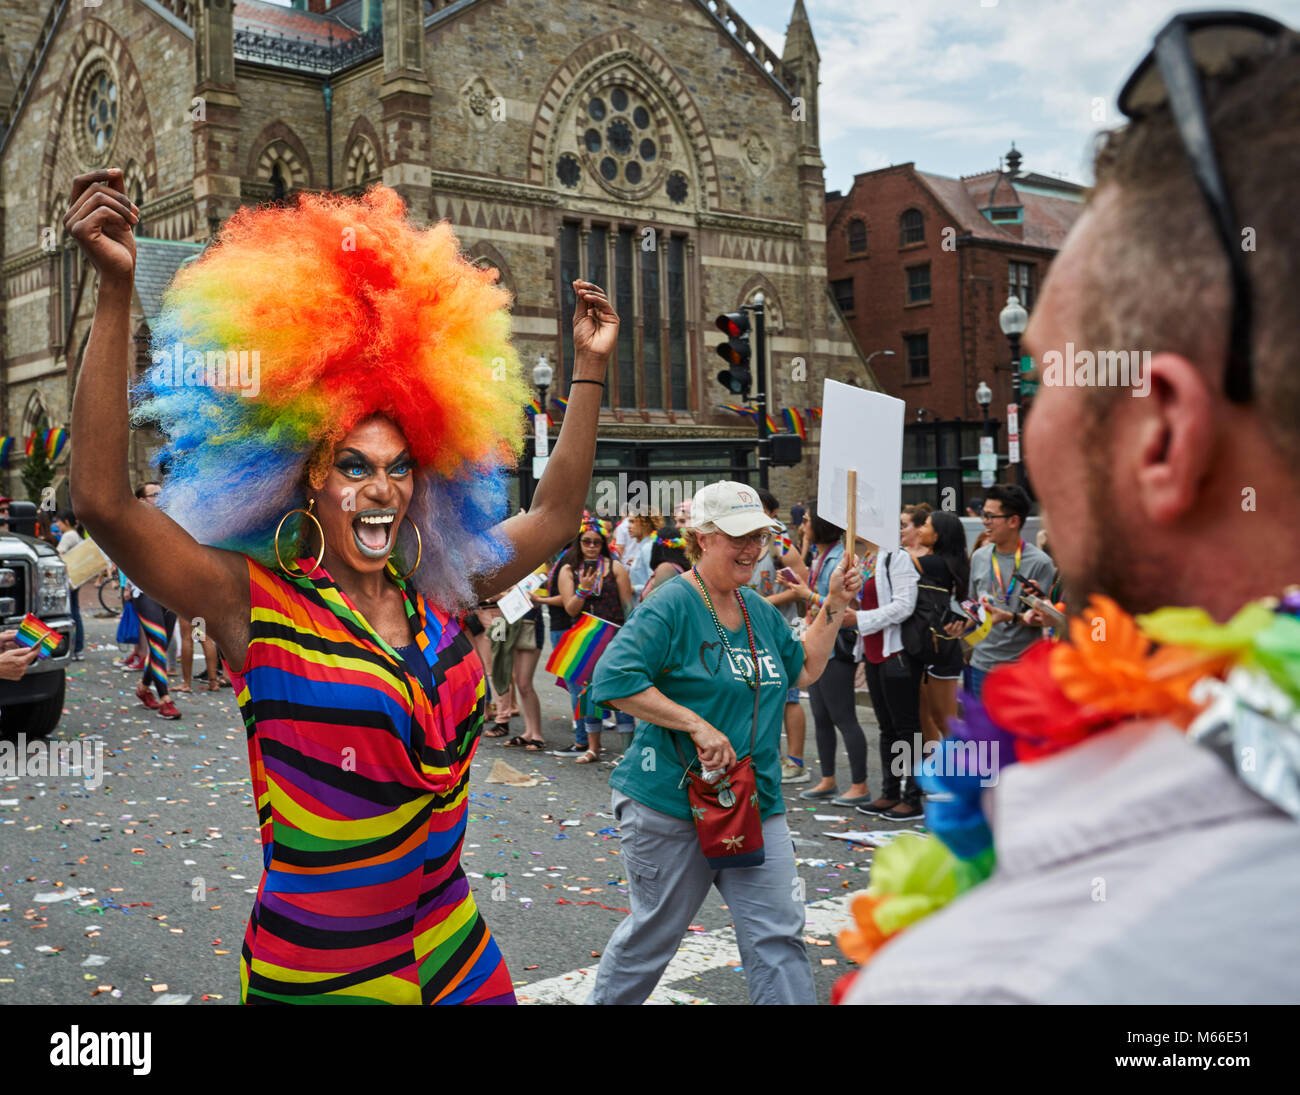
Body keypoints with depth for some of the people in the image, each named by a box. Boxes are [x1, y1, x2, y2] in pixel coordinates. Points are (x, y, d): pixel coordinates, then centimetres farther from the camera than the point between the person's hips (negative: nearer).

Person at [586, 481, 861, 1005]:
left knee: (778, 933, 2)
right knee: (653, 933, 11)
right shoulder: (671, 607, -14)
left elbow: (804, 668, 23)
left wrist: (833, 606, 12)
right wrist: (696, 724, -25)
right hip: (670, 805, -6)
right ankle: (605, 1001, 35)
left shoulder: (759, 610, 11)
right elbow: (614, 679, -22)